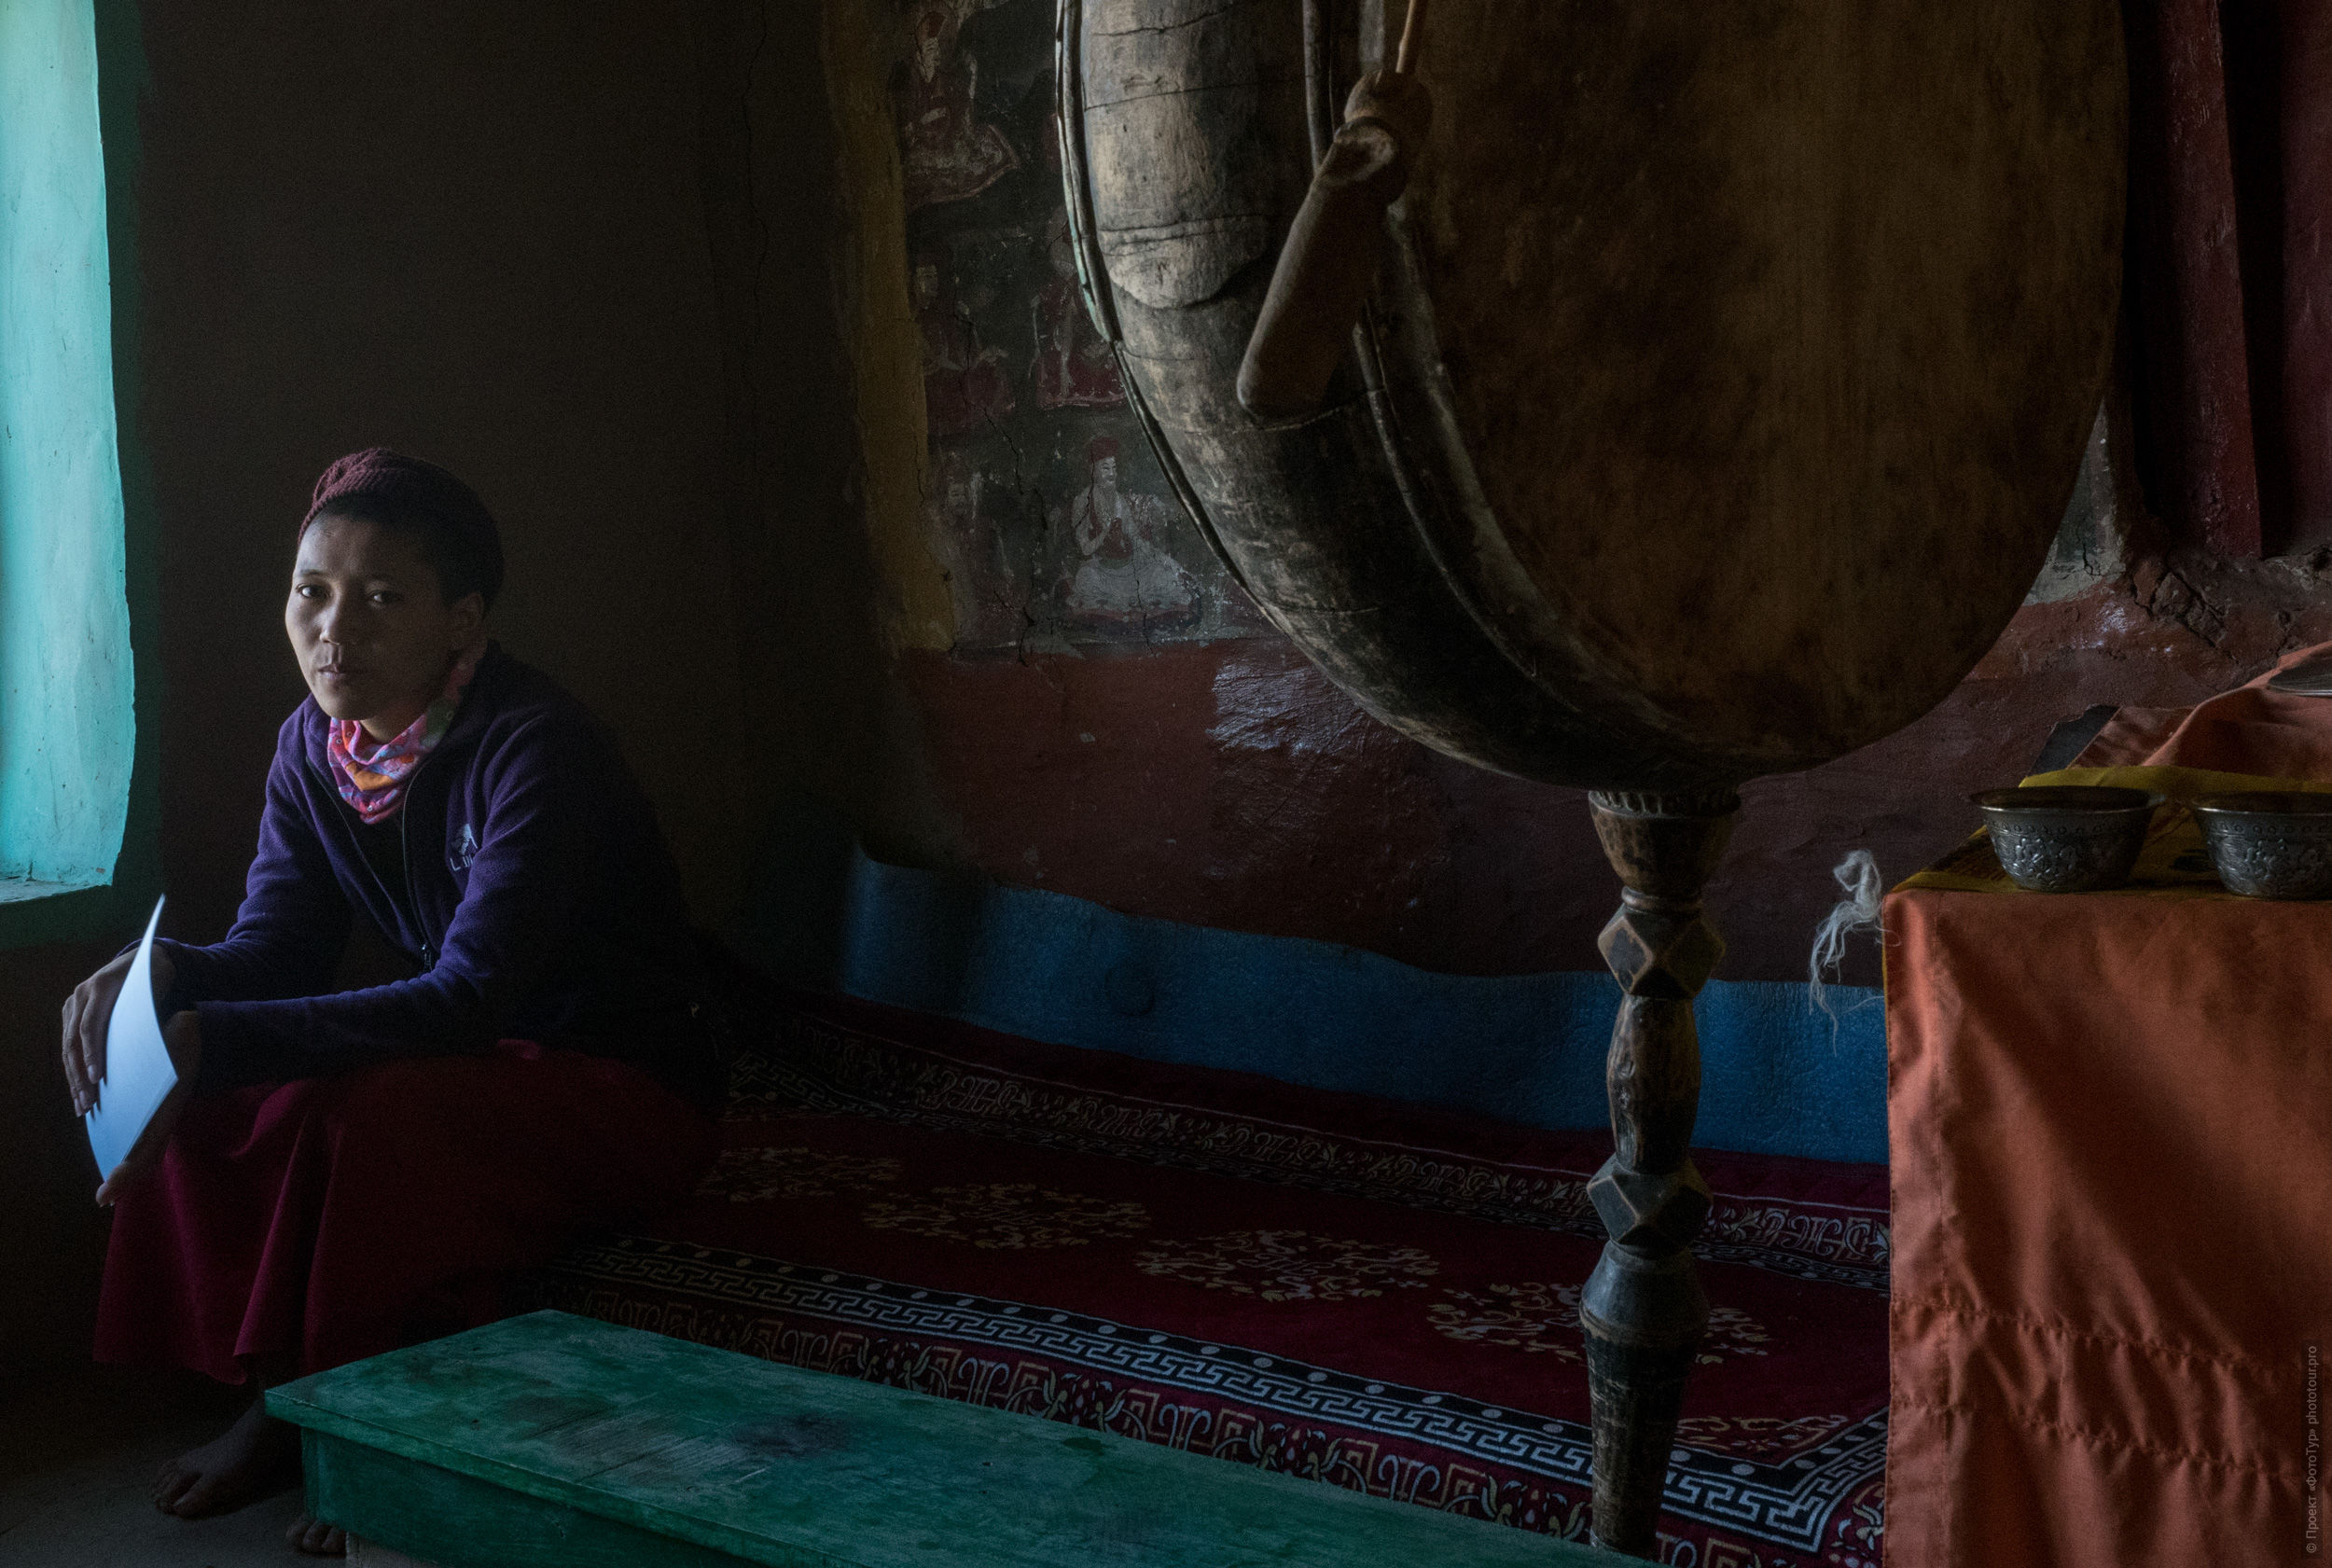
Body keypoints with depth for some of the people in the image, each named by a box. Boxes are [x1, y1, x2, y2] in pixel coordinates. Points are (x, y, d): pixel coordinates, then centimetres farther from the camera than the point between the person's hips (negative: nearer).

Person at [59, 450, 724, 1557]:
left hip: (627, 1089, -7)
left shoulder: (537, 751, -25)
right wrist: (161, 975, -25)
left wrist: (218, 1040, -42)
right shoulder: (313, 746, -1)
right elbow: (274, 946, -2)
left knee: (358, 1117, -30)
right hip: (485, 1059, 7)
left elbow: (469, 996, -33)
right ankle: (276, 1395, 4)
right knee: (211, 1099, -11)